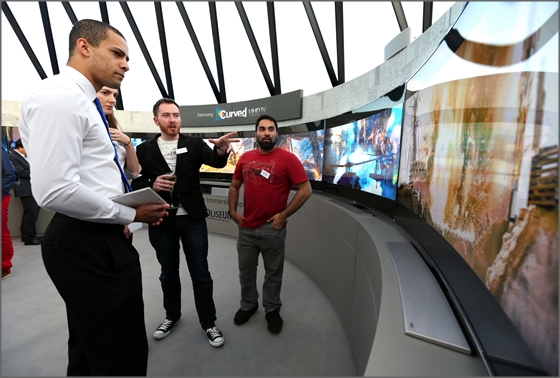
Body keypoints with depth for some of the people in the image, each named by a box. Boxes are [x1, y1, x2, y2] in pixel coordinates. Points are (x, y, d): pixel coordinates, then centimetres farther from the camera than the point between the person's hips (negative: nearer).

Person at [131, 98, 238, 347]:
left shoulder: (194, 144, -1)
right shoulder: (144, 149, 3)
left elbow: (215, 162, -18)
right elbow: (136, 184, 4)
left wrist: (221, 150, -40)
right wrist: (152, 186, -18)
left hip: (192, 219, -1)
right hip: (161, 221, 2)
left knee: (201, 273, 8)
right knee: (168, 273, 19)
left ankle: (208, 322, 26)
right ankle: (172, 315, 43)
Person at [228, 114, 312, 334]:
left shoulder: (288, 159, -10)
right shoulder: (245, 158, 5)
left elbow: (305, 190, -13)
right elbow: (234, 186, 15)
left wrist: (284, 214, -15)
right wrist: (232, 211, 6)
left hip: (272, 228, -4)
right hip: (246, 227, 5)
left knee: (273, 272, 14)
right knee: (246, 271, 20)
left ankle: (272, 310, 37)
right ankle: (248, 305, 44)